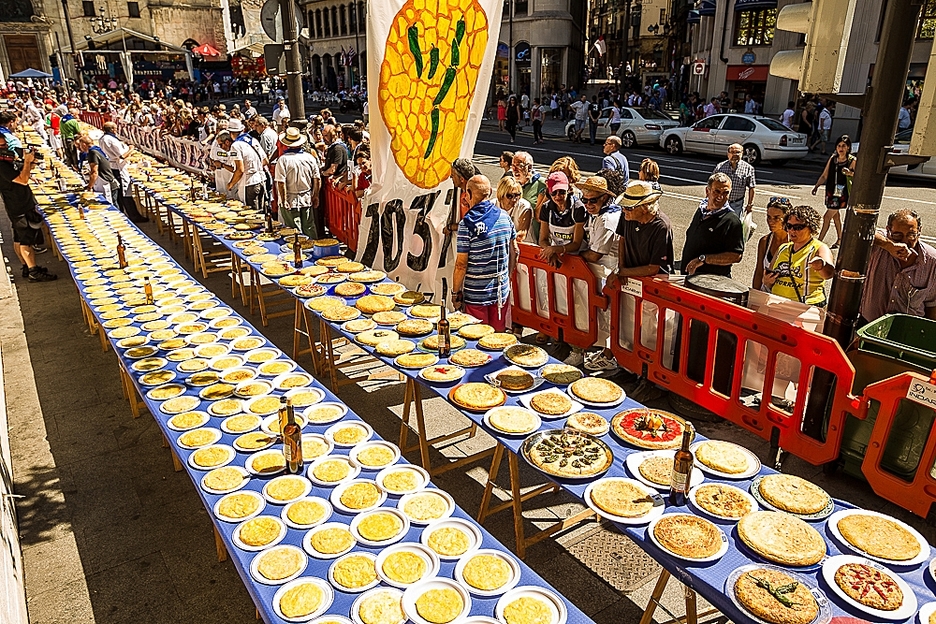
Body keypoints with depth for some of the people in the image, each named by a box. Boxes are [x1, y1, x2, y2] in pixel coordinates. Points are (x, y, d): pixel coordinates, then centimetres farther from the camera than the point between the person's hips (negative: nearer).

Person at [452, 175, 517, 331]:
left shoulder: (467, 224, -16)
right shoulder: (505, 217, -1)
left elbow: (461, 264, -16)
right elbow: (514, 252, 9)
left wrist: (455, 293, -5)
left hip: (476, 295, -5)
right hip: (502, 291, 5)